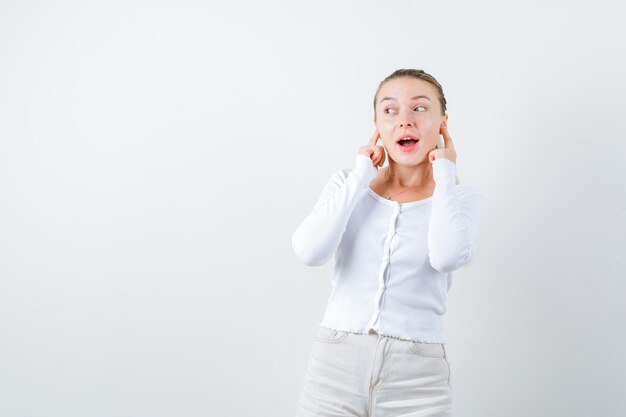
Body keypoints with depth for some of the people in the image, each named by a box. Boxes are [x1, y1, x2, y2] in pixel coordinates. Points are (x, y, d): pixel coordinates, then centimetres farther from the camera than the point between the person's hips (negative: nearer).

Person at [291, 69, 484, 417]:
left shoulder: (463, 199, 2)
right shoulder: (348, 184, 6)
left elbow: (448, 257, -20)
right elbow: (310, 251, -12)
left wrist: (445, 174, -6)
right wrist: (363, 172, -5)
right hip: (336, 365, 1)